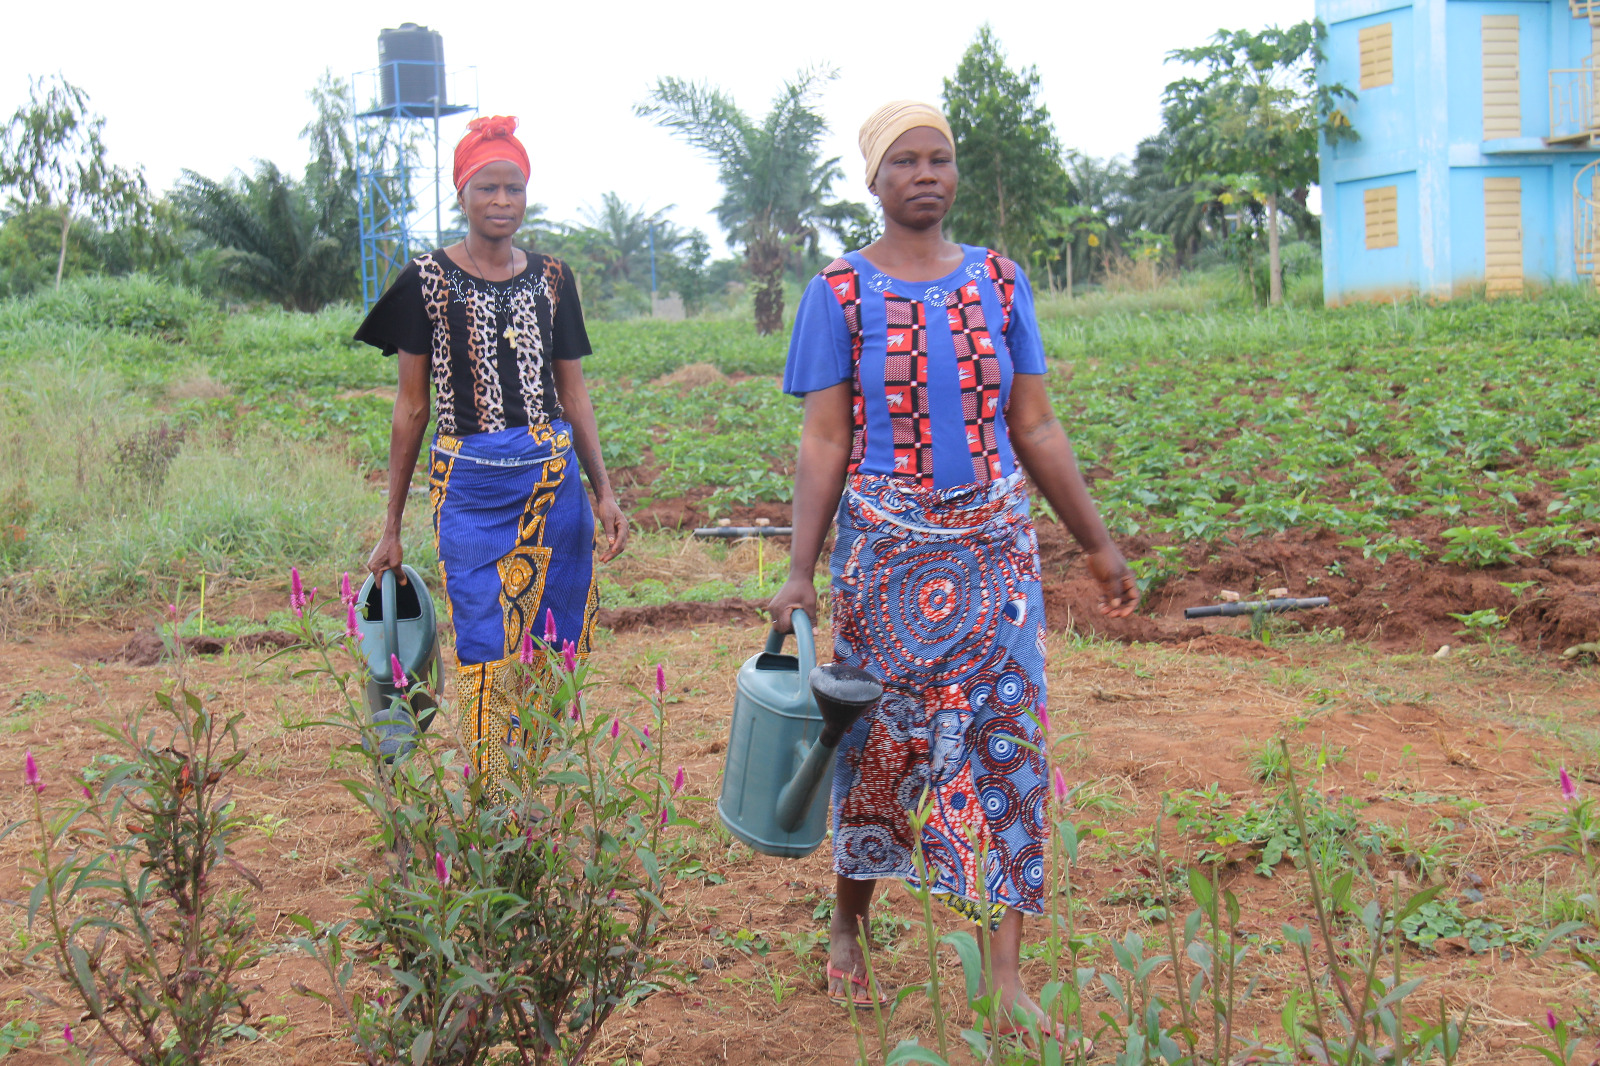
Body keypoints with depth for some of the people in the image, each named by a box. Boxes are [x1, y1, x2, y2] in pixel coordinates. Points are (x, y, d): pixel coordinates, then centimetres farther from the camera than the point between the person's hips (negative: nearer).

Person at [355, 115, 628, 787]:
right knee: (485, 657, -5)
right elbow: (412, 406, 4)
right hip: (470, 487, -3)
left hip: (555, 482, 3)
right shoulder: (428, 281, 2)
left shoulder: (551, 279, 10)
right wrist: (392, 526, 3)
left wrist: (604, 491, 6)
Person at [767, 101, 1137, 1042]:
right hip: (886, 554, -2)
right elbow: (824, 444, -5)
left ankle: (1008, 979, 3)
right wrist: (801, 573, -12)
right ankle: (849, 928, 32)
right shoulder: (840, 294, -2)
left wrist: (1099, 545, 9)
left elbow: (1036, 428, 9)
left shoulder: (999, 282, 6)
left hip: (996, 548, 2)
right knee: (877, 747, 8)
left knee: (1010, 743, -3)